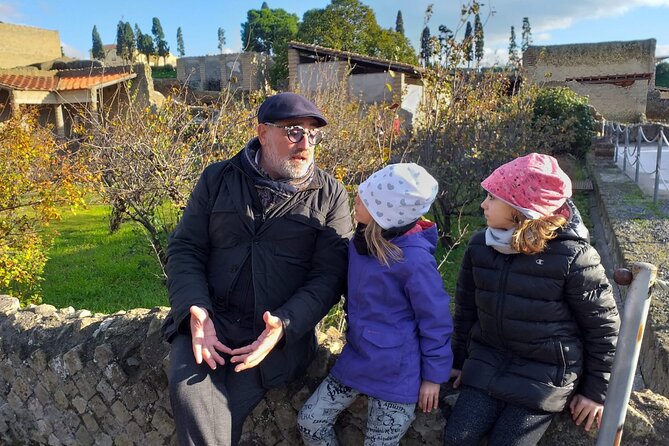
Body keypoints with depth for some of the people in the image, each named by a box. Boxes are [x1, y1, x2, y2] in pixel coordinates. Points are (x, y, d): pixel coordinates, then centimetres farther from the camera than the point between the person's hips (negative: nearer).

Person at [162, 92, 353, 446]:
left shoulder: (330, 195, 2)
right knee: (187, 388, -24)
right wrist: (197, 311, -12)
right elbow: (185, 249, 5)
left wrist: (284, 326, -21)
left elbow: (328, 275, -4)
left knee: (224, 409, -19)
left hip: (281, 329, -1)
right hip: (211, 319, 2)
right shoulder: (217, 178, 7)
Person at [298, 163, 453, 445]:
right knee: (309, 421, 10)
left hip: (397, 374, -7)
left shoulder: (415, 259, -26)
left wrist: (433, 376, -8)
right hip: (356, 359, 7)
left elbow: (436, 321, -16)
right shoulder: (362, 242, -4)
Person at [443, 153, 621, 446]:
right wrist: (460, 360, 12)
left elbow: (603, 326, -8)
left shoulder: (572, 257, -19)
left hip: (546, 373, -4)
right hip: (488, 360, 4)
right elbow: (466, 308, 7)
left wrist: (596, 390, -1)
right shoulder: (479, 246, -5)